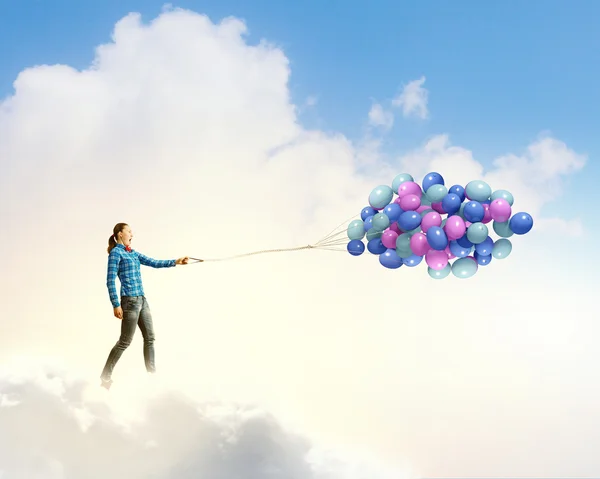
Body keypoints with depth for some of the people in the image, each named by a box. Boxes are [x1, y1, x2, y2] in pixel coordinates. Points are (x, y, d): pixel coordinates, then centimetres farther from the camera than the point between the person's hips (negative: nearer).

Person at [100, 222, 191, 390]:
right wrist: (116, 305, -16)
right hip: (130, 300, -8)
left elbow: (154, 263, 18)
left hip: (142, 300, 8)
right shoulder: (116, 252, -6)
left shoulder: (133, 253, 17)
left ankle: (152, 373, 15)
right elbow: (110, 281, -11)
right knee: (125, 341, -5)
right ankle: (105, 377, 2)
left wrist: (175, 262, 9)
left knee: (150, 338, 9)